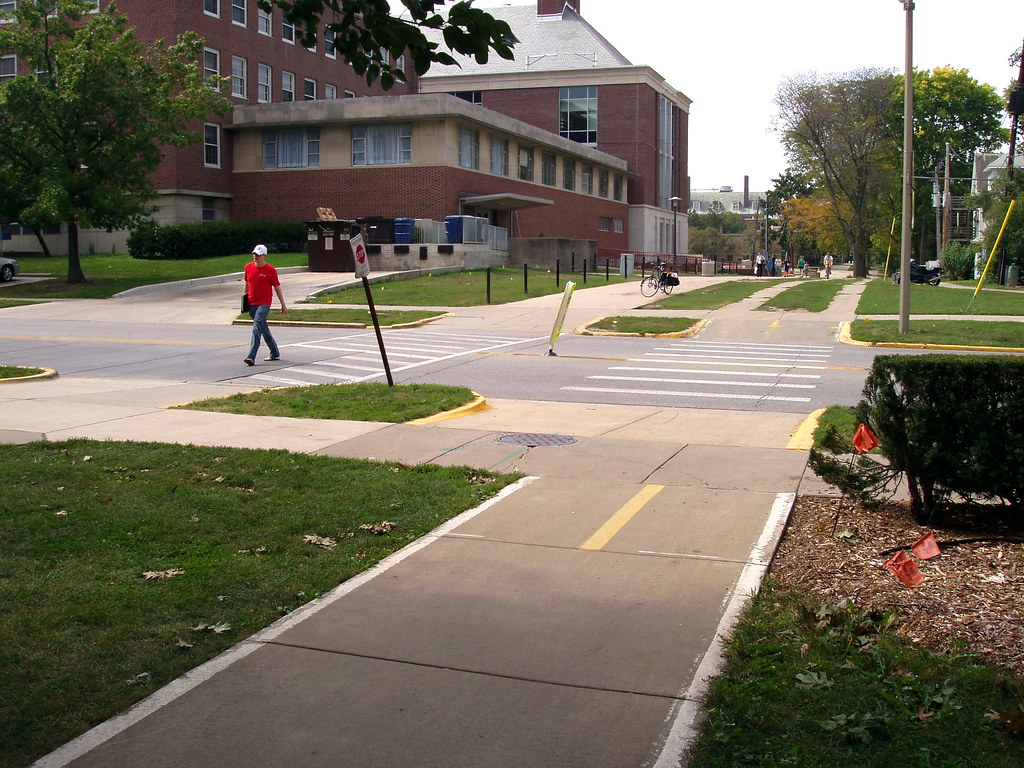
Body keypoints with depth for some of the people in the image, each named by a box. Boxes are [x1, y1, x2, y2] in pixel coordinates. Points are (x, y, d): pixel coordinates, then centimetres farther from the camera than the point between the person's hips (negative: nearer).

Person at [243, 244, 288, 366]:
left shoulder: (270, 270, -5)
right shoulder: (248, 267, 7)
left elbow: (277, 288, 0)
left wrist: (283, 306, 2)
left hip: (264, 303, -5)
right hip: (251, 303, 6)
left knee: (257, 328, -17)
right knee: (264, 329, 14)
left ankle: (251, 357, -23)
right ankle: (275, 353, 28)